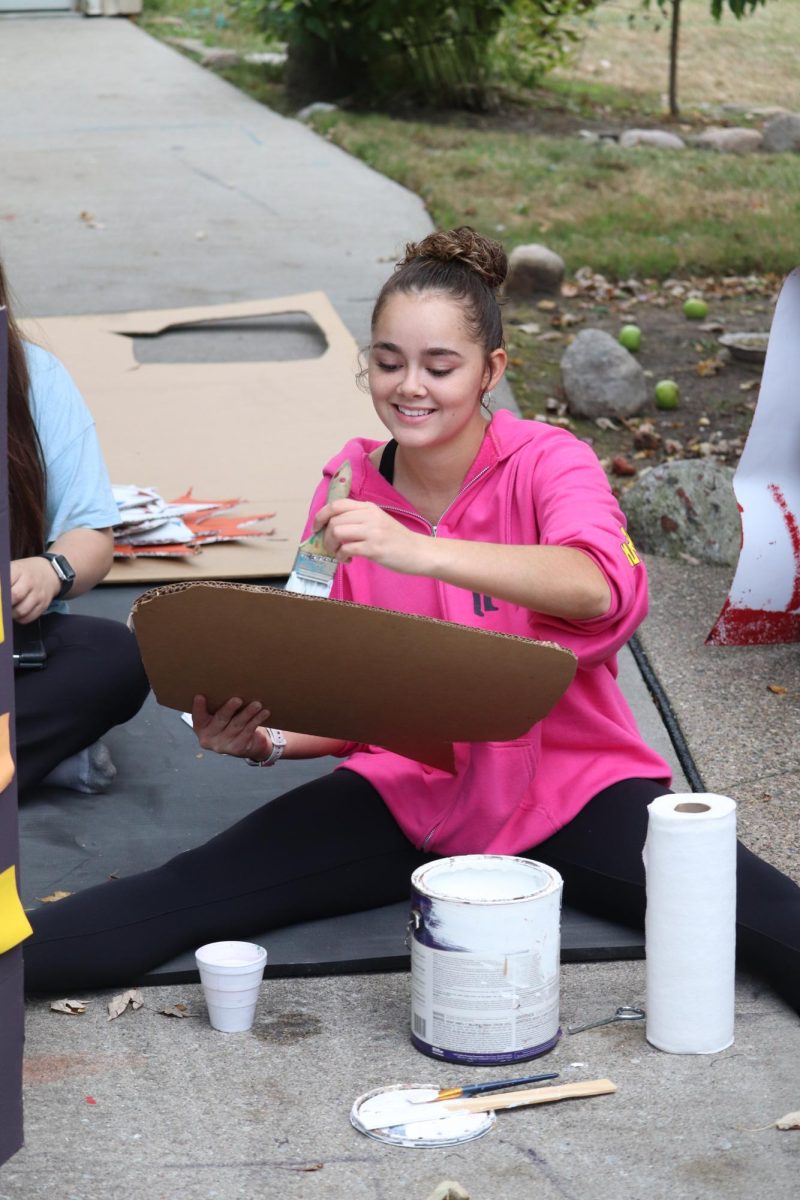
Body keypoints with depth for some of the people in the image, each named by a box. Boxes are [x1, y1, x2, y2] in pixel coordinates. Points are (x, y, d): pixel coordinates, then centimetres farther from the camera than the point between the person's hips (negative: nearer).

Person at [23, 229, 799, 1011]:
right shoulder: (348, 492, 3)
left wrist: (417, 550, -41)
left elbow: (599, 588, -30)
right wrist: (265, 739, -13)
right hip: (404, 794, 2)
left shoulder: (547, 463, -6)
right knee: (196, 889, -21)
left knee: (734, 898, -31)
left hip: (570, 788, -2)